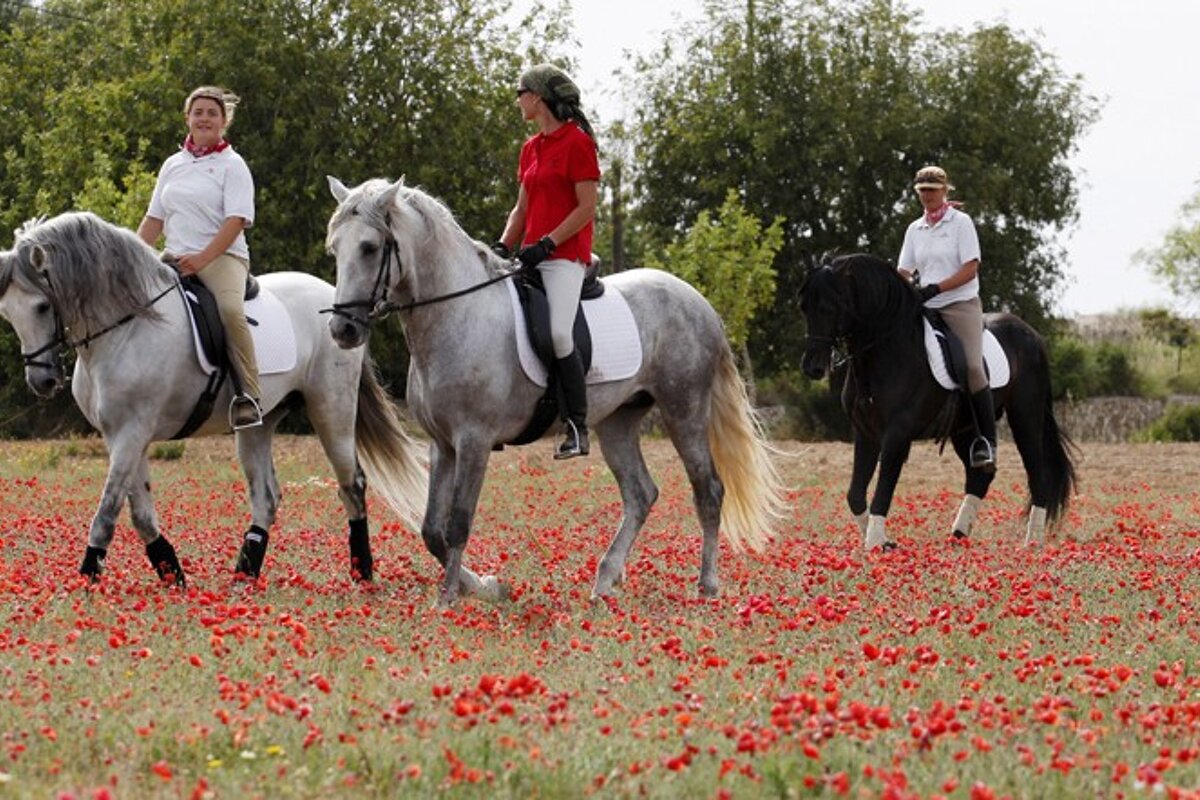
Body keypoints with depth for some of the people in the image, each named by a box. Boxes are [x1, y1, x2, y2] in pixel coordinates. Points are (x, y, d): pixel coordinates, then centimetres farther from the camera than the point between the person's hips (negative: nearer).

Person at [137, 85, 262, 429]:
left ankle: (248, 395, -33)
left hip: (222, 256, -6)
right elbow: (154, 219, 18)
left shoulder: (232, 165, 0)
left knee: (231, 309, -35)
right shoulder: (173, 165, 17)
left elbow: (236, 220, -11)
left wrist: (203, 259, -22)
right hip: (175, 258, 6)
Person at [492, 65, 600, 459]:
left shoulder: (577, 142, -7)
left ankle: (578, 427, -16)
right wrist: (503, 246, 4)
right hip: (531, 256, 9)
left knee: (558, 334, -24)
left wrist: (546, 244, -18)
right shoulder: (530, 148, 18)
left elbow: (587, 208, -12)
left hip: (564, 255, -9)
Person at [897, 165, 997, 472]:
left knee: (973, 366, -20)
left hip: (962, 305, -6)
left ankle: (987, 441, -18)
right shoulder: (914, 230, 14)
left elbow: (970, 269, -8)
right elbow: (903, 272, 14)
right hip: (927, 309, 6)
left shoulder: (961, 223, -1)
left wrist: (935, 289, -17)